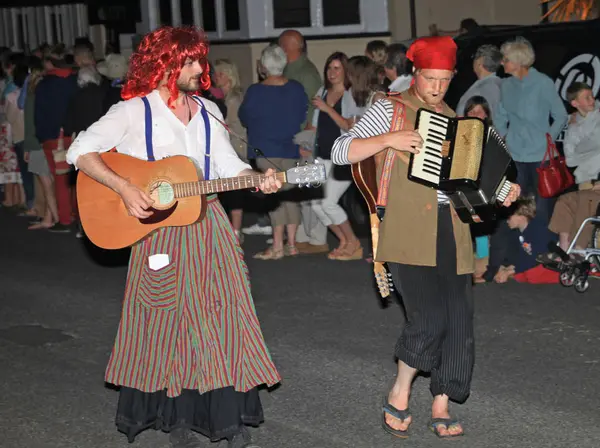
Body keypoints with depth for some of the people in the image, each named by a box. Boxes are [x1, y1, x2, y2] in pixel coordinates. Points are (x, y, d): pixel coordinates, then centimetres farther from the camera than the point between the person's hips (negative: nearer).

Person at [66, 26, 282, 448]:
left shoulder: (208, 112, 10)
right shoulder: (135, 111, -6)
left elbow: (228, 164, 10)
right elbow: (80, 151, -11)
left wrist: (258, 179, -10)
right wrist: (125, 188, -20)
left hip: (208, 226, 4)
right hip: (159, 229, -4)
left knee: (221, 319, 3)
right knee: (169, 324, 2)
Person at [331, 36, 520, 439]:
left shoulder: (453, 119, 17)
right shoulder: (391, 110, 0)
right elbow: (341, 152, -6)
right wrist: (389, 139, -18)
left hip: (451, 230, 6)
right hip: (409, 233, -6)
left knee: (459, 321, 1)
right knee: (430, 315, -17)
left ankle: (441, 408, 14)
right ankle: (399, 395, 5)